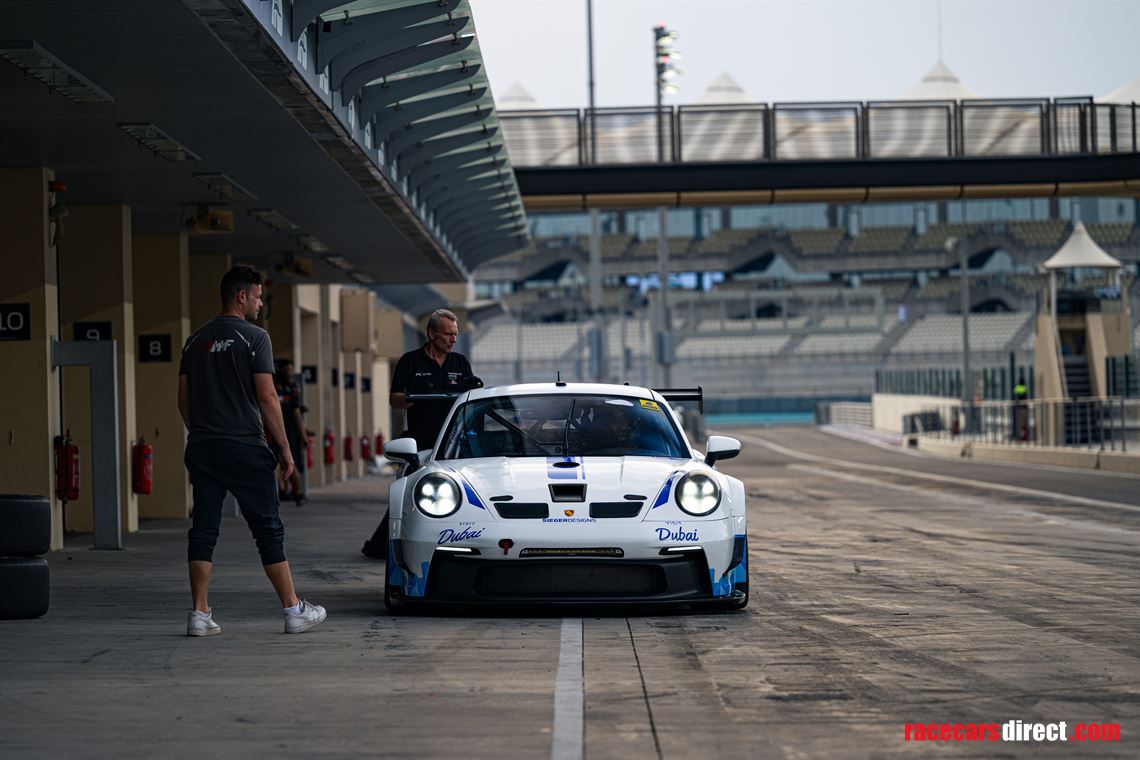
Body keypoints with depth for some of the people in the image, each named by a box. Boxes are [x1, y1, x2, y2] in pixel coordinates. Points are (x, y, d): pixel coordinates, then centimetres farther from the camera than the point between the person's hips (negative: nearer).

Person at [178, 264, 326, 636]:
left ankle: (200, 614, 1)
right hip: (245, 448, -5)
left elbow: (184, 400, 13)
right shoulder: (254, 338, -7)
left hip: (203, 449, 5)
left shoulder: (195, 341, 12)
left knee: (204, 531, 6)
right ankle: (294, 610, 6)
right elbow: (267, 398, -11)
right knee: (268, 529, 1)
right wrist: (284, 447, -5)